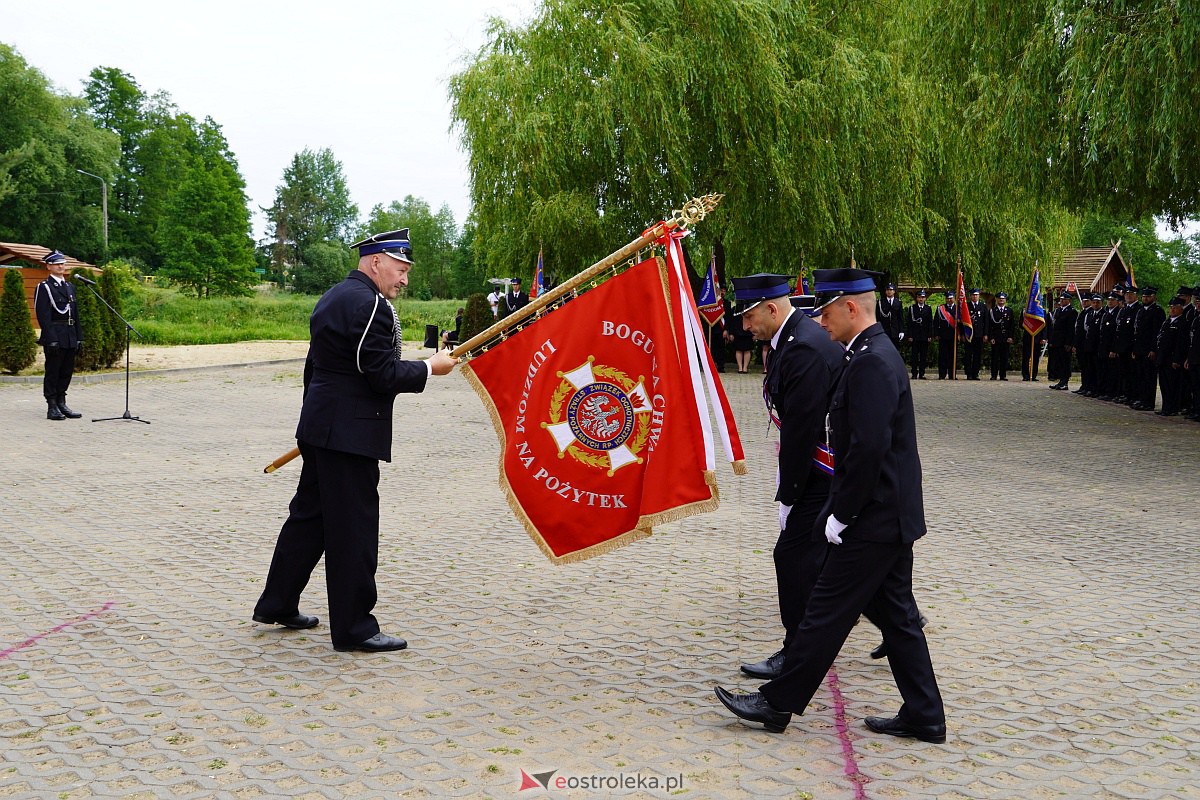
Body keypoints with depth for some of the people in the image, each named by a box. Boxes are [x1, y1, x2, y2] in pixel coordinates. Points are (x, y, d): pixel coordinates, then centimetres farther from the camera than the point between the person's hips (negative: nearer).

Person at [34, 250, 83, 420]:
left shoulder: (70, 287, 17)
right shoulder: (44, 287, -5)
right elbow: (43, 316, -12)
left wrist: (78, 336, 12)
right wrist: (51, 339, -18)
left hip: (70, 338, 7)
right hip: (54, 337, -7)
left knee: (67, 371, 9)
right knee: (52, 372, -2)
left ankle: (61, 404, 18)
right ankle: (52, 408, 3)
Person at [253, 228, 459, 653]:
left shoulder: (332, 298, 16)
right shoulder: (369, 304, -16)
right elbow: (384, 376, -21)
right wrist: (430, 367, -8)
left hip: (321, 425, 11)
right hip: (351, 433, -10)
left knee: (309, 514, 18)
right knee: (354, 527, -3)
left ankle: (278, 604, 29)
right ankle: (353, 626, 5)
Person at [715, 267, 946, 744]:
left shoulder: (872, 363, -20)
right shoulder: (876, 353, 14)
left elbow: (868, 448, -26)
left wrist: (841, 515, -18)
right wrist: (842, 509, 16)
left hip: (874, 521, -10)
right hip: (892, 514, 10)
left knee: (827, 611, 0)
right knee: (894, 615, 15)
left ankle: (778, 703, 11)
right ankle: (923, 717, 22)